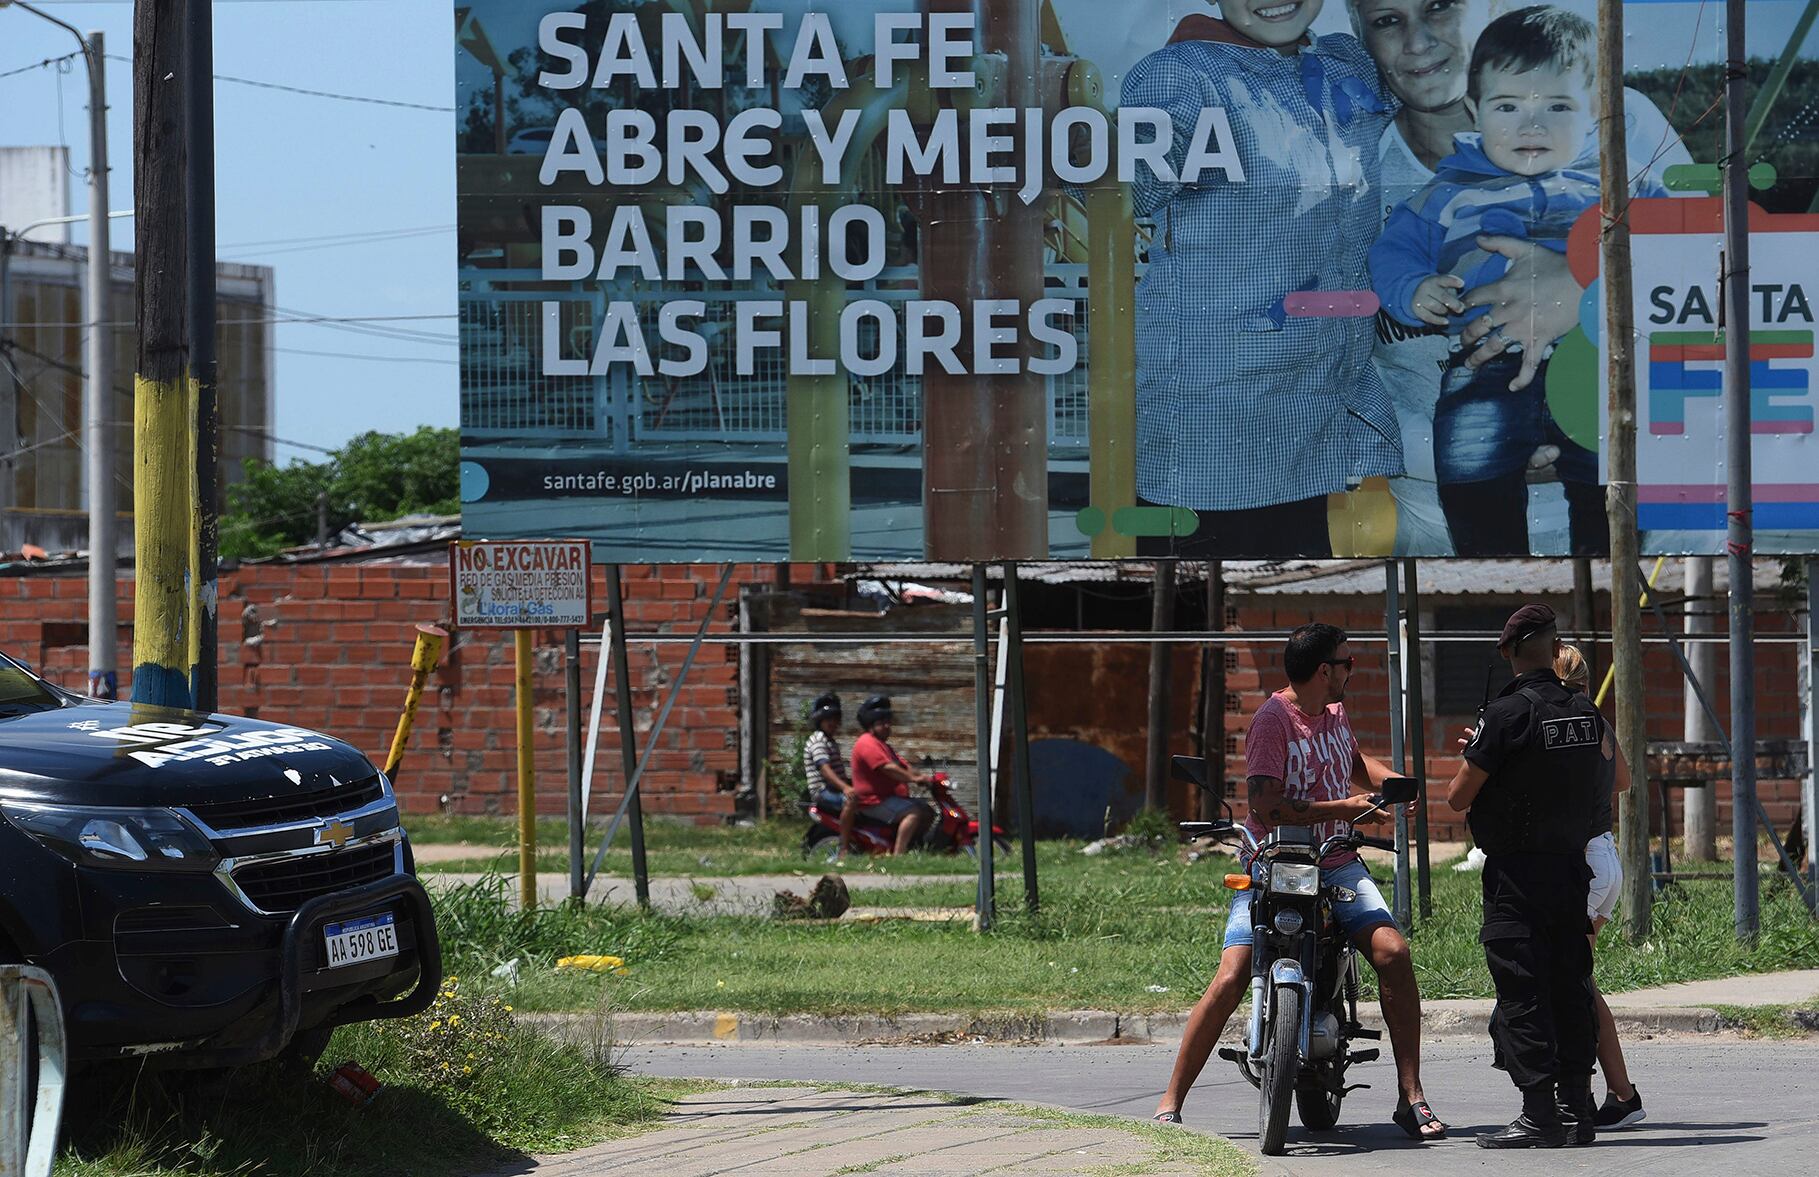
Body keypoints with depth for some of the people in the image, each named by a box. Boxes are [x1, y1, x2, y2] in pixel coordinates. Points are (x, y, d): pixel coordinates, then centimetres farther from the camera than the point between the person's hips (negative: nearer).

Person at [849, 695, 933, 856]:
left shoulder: (883, 746, 24)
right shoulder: (867, 744, -12)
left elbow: (903, 767, 18)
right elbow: (887, 769, -23)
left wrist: (922, 776, 2)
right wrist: (913, 778, -22)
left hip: (890, 797, 11)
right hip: (874, 801, -11)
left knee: (926, 812, 13)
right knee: (913, 813, -27)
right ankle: (897, 855, -36)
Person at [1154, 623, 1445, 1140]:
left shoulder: (1334, 711, 14)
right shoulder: (1273, 719, -11)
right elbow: (1266, 807, -20)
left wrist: (1393, 782, 15)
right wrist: (1345, 809, -18)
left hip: (1336, 864, 6)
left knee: (1393, 951, -17)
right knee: (1231, 978, -18)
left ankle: (1411, 1097, -10)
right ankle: (1170, 1104, -9)